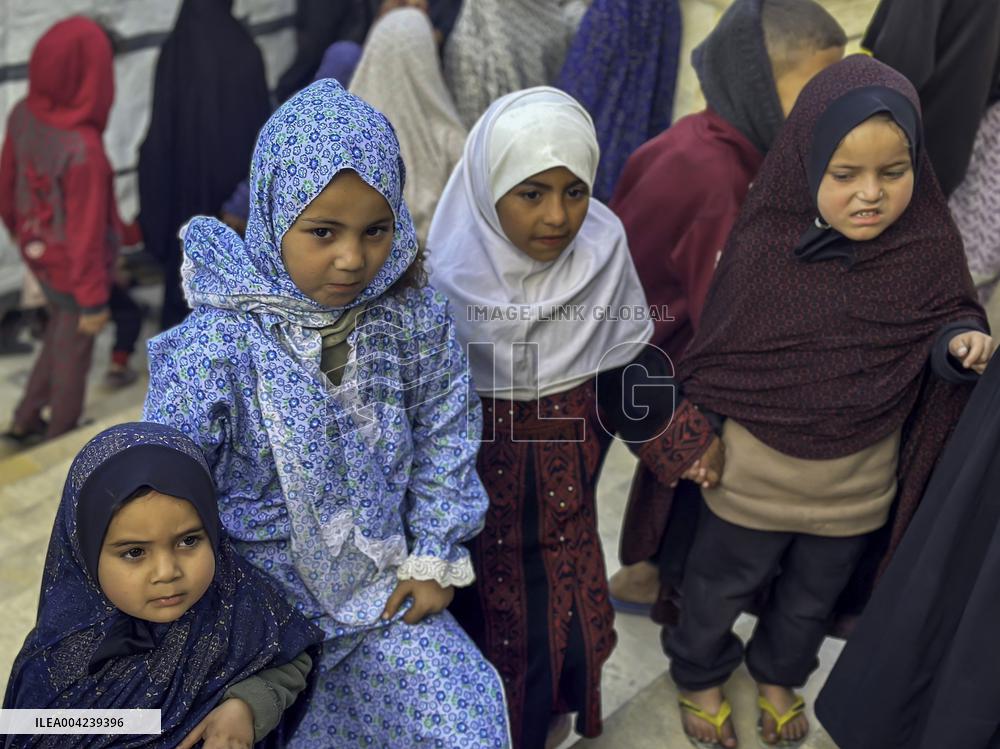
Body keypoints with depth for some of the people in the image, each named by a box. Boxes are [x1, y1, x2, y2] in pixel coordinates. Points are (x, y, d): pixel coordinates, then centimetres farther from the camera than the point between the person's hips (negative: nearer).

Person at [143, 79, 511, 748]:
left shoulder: (412, 316, -14)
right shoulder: (217, 349, -24)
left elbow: (445, 433, 1)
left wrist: (436, 557, 2)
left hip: (383, 584, 3)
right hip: (267, 598, -3)